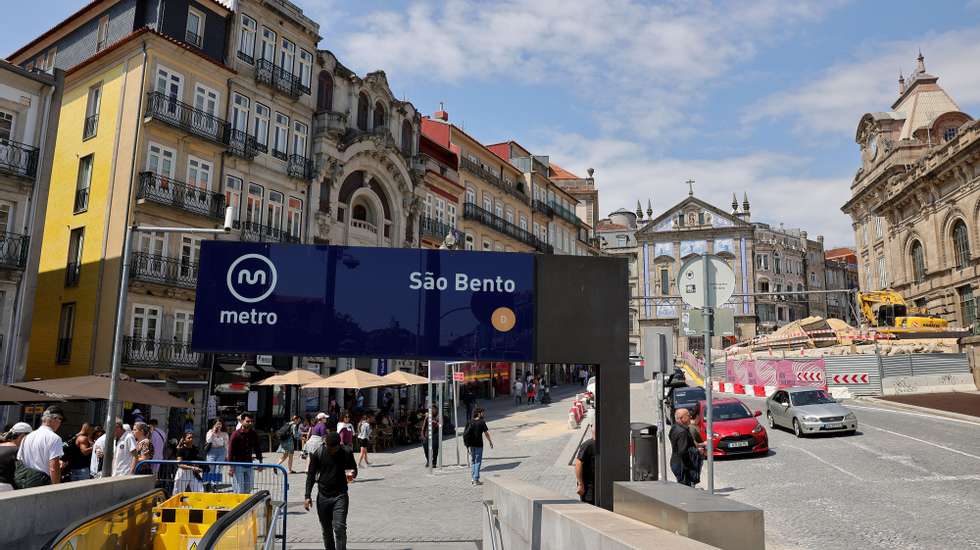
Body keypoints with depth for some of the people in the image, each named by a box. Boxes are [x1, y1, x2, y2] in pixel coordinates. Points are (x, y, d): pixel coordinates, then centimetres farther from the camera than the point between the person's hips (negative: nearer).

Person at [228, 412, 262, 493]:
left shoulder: (254, 434, 4)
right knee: (239, 490, -5)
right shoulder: (236, 434, -10)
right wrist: (231, 466, -14)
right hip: (238, 465, -5)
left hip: (249, 465, 5)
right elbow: (230, 451, -11)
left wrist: (260, 461, 13)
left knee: (248, 489, 9)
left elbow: (257, 449, 15)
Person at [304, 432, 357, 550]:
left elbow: (354, 469, 5)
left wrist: (352, 473, -19)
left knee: (339, 528, -12)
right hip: (323, 497, 2)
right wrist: (307, 496, -2)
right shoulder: (317, 454, -7)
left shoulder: (346, 453, -8)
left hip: (340, 496, -2)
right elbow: (311, 475, 1)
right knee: (326, 530, 10)